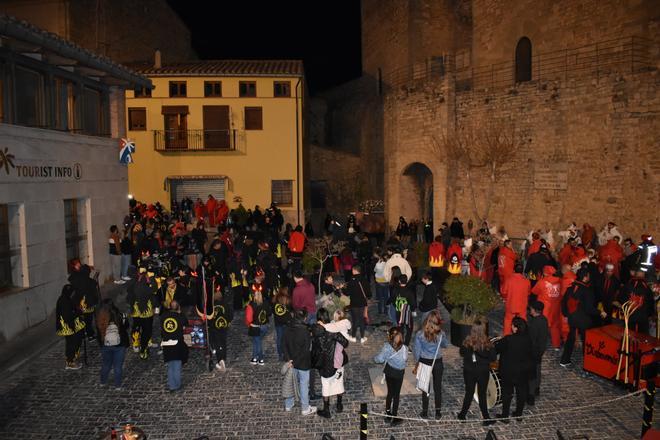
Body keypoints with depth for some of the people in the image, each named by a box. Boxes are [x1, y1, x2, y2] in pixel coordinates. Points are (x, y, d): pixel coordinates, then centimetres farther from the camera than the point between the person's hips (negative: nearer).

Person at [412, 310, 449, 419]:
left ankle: (425, 412, 23)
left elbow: (417, 351, -7)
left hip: (424, 362, 0)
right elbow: (446, 345, 4)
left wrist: (416, 365, 5)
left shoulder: (419, 334, -17)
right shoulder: (441, 334, -16)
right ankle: (438, 412, 25)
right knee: (438, 388, 15)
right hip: (437, 363, 1)